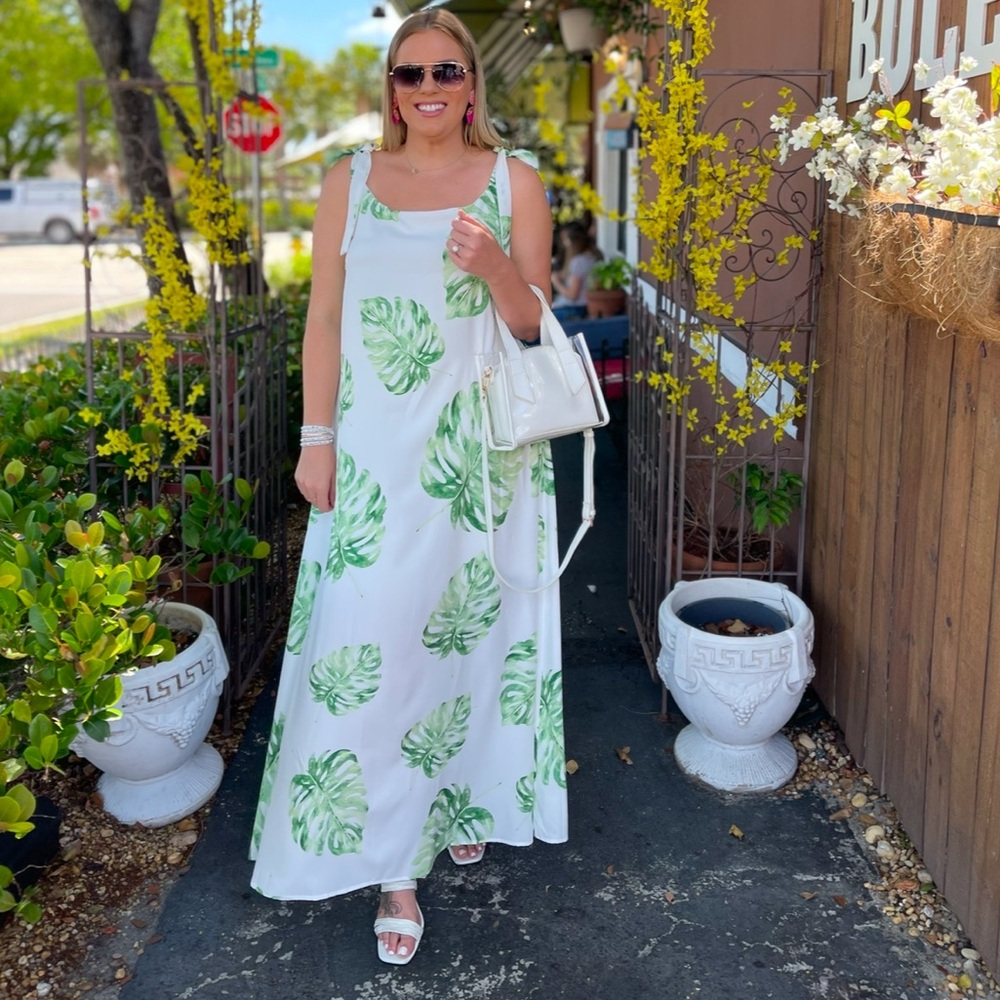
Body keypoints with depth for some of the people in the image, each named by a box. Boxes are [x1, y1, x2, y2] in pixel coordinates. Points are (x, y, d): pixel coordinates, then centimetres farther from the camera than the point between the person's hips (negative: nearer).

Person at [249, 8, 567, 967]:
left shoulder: (514, 180, 4)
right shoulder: (351, 180, 6)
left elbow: (534, 323, 2)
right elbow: (324, 319, 4)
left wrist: (495, 266, -19)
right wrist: (317, 440, -2)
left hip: (483, 446, 0)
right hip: (377, 446, 0)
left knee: (470, 620, 9)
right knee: (370, 637, -3)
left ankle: (461, 798, 33)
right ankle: (393, 865, 8)